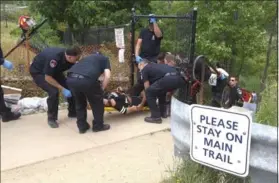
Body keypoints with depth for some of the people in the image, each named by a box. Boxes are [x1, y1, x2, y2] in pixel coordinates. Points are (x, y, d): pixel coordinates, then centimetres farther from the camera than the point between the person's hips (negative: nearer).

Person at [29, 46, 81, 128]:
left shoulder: (69, 58, -19)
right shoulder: (54, 58, -40)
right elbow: (48, 78, -33)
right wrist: (63, 89, -31)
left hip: (55, 71, 7)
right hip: (38, 72, -7)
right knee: (53, 92, -26)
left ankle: (73, 112, 18)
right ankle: (51, 119, -6)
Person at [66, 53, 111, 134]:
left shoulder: (88, 58, 42)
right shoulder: (105, 59, 27)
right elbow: (107, 76, 8)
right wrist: (101, 89, 21)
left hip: (71, 79, 6)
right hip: (86, 79, -5)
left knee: (79, 103, 28)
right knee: (97, 102, 20)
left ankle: (82, 126, 34)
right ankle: (98, 126, 30)